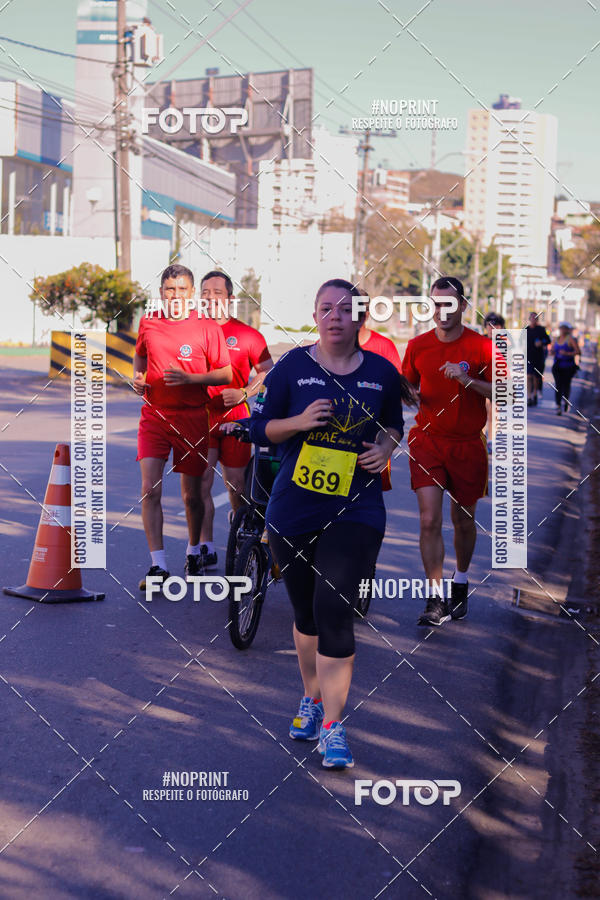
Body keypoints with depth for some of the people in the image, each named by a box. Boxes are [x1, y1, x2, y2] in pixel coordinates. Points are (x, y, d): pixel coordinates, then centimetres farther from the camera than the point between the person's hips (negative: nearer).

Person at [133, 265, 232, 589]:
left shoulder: (207, 328, -5)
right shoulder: (148, 323, 4)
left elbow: (226, 374, -5)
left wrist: (190, 378, -19)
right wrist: (137, 377, 4)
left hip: (192, 417, -1)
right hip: (154, 414, 2)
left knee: (192, 494, 9)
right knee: (150, 489, -11)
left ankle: (193, 553, 33)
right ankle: (158, 565, -6)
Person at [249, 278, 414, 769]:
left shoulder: (382, 373, 3)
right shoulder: (292, 367, -1)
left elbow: (394, 422, 19)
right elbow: (259, 426, 3)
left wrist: (385, 447, -2)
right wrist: (299, 422, -15)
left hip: (356, 510, -1)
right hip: (293, 509, 1)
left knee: (335, 610, -14)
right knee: (307, 613, 13)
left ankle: (332, 726, -6)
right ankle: (312, 699, 37)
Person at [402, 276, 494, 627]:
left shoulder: (482, 346, -6)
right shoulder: (418, 346, 2)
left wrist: (467, 379, -22)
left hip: (467, 445, -1)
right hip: (427, 440, 1)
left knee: (463, 521, 12)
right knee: (430, 521, -11)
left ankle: (461, 582, 37)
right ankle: (436, 599, -6)